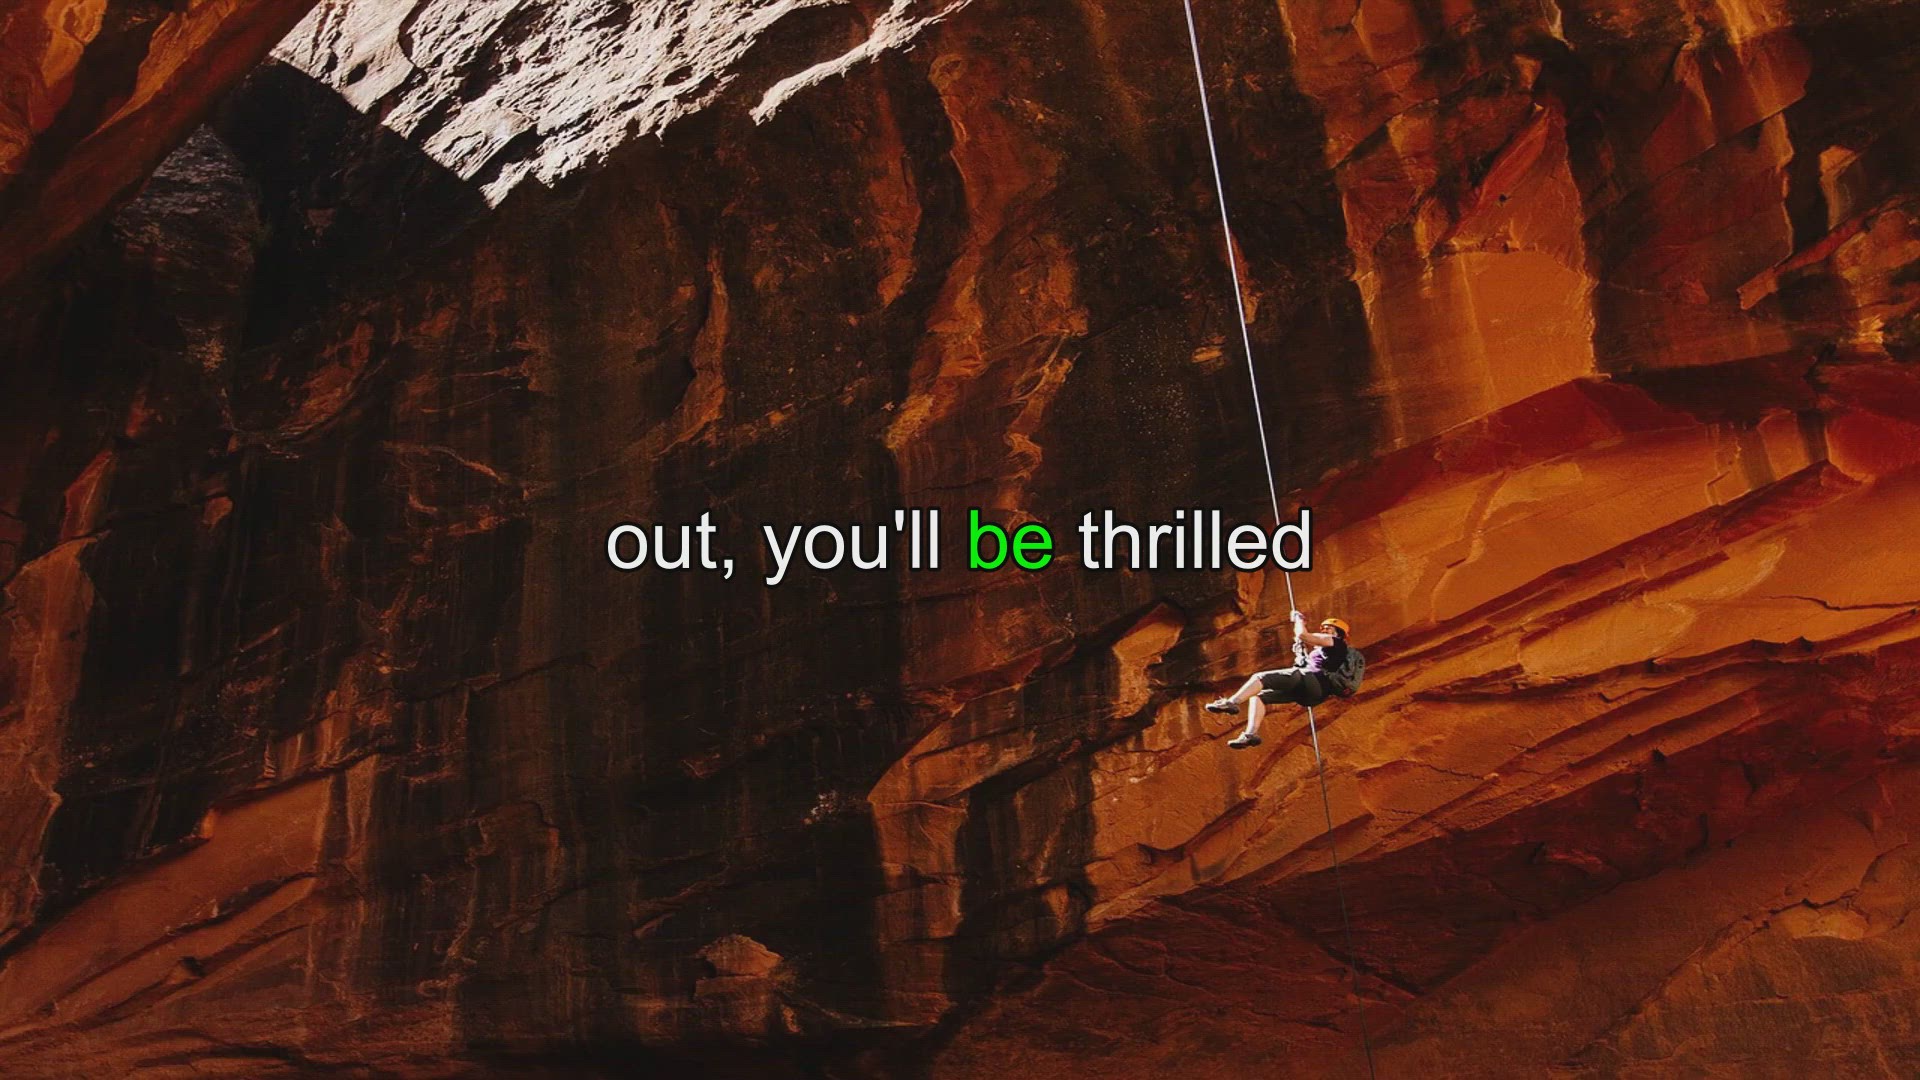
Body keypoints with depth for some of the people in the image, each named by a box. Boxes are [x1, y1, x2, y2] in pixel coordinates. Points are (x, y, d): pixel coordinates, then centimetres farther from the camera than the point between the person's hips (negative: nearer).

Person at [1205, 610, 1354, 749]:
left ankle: (1231, 702, -31)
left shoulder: (1337, 642, 7)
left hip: (1315, 680, -10)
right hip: (1311, 693, 10)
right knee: (1258, 696, 2)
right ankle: (1251, 734, -15)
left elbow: (1302, 635, -4)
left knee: (1260, 677, -18)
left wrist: (1299, 620, 14)